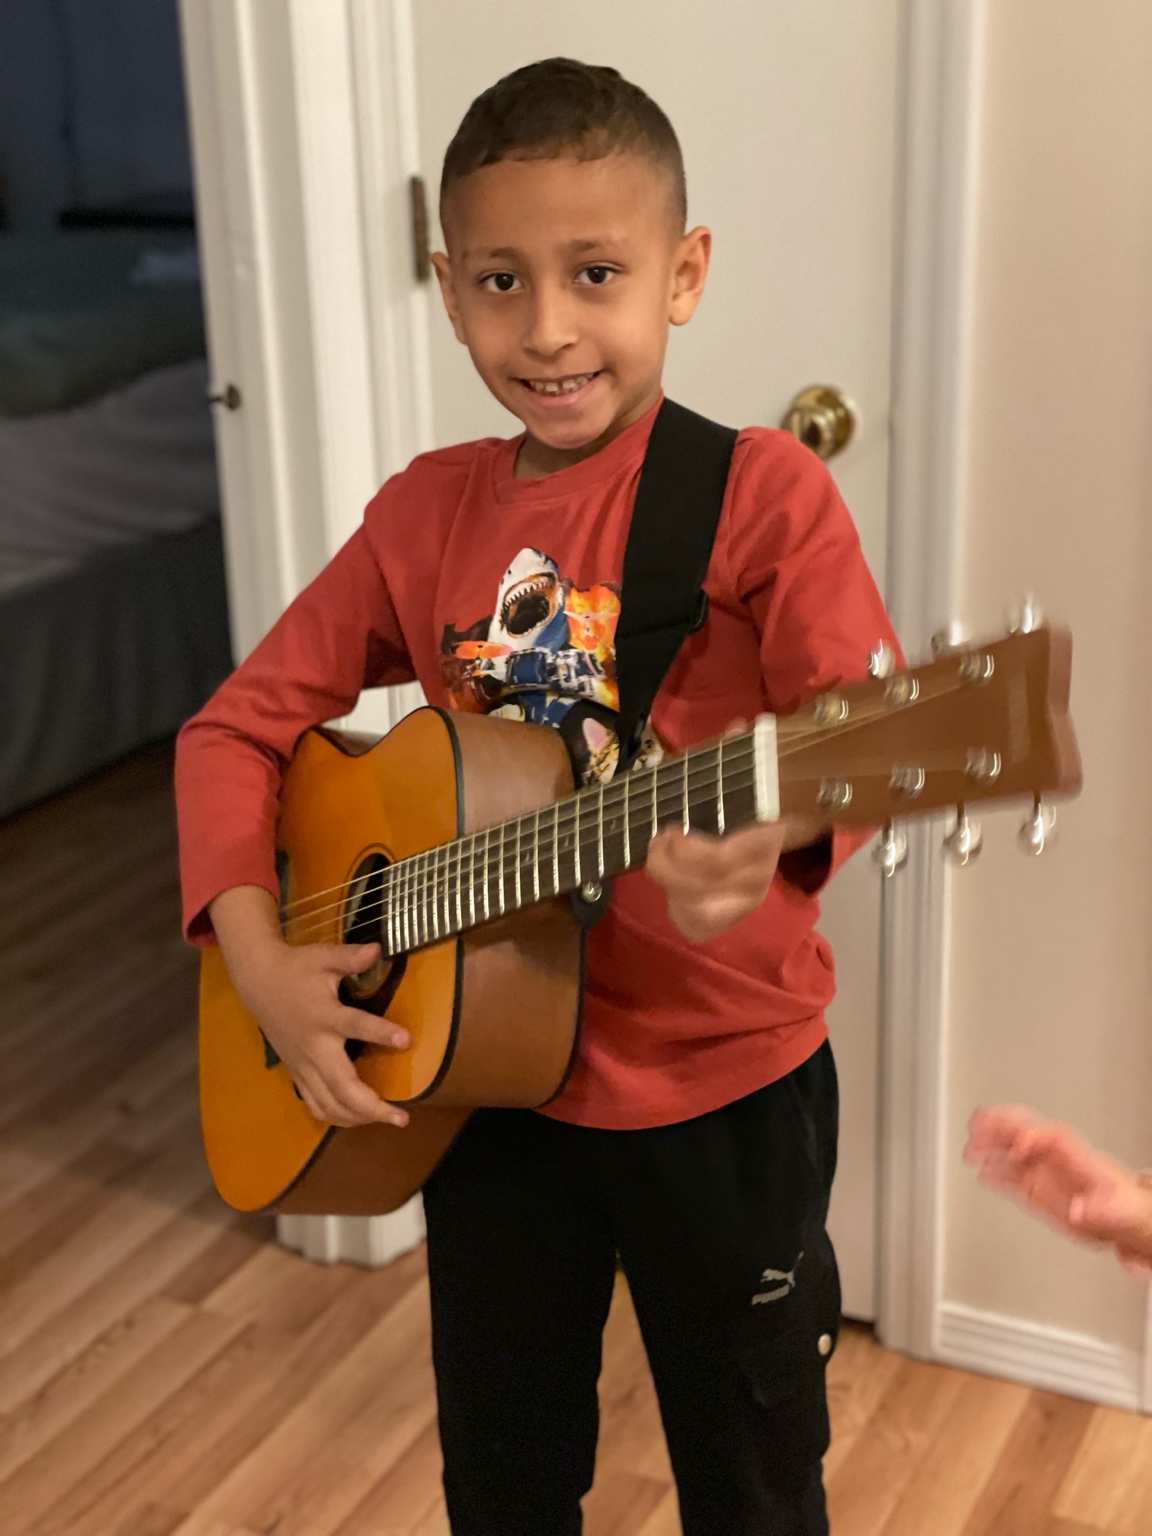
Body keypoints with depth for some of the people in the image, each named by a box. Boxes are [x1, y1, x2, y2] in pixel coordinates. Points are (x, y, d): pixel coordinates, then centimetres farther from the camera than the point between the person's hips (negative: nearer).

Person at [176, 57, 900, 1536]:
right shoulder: (425, 513, 0)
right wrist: (258, 958, -11)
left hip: (723, 1085, -3)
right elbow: (238, 726, 3)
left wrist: (774, 829, -46)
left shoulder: (762, 490, -13)